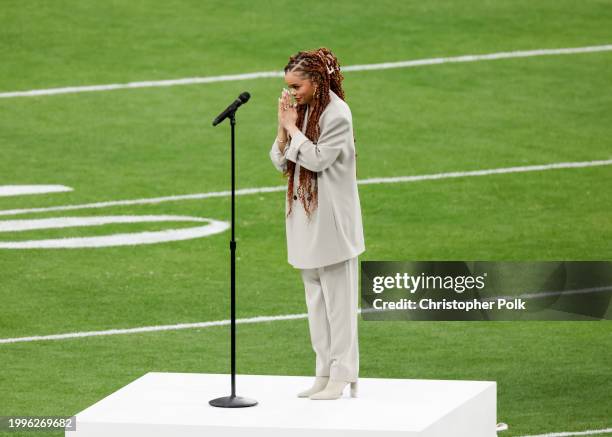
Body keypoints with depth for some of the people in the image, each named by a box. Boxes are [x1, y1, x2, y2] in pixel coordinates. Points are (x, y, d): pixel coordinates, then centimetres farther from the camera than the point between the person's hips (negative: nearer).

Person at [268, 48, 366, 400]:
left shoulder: (337, 114, -13)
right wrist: (284, 126, -5)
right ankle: (325, 371, 17)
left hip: (331, 221, -8)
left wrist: (293, 128, -10)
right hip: (305, 217, 8)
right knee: (316, 300, 11)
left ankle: (343, 375, 0)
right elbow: (280, 161, 9)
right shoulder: (302, 111, 10)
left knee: (338, 298, -3)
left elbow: (317, 159, -19)